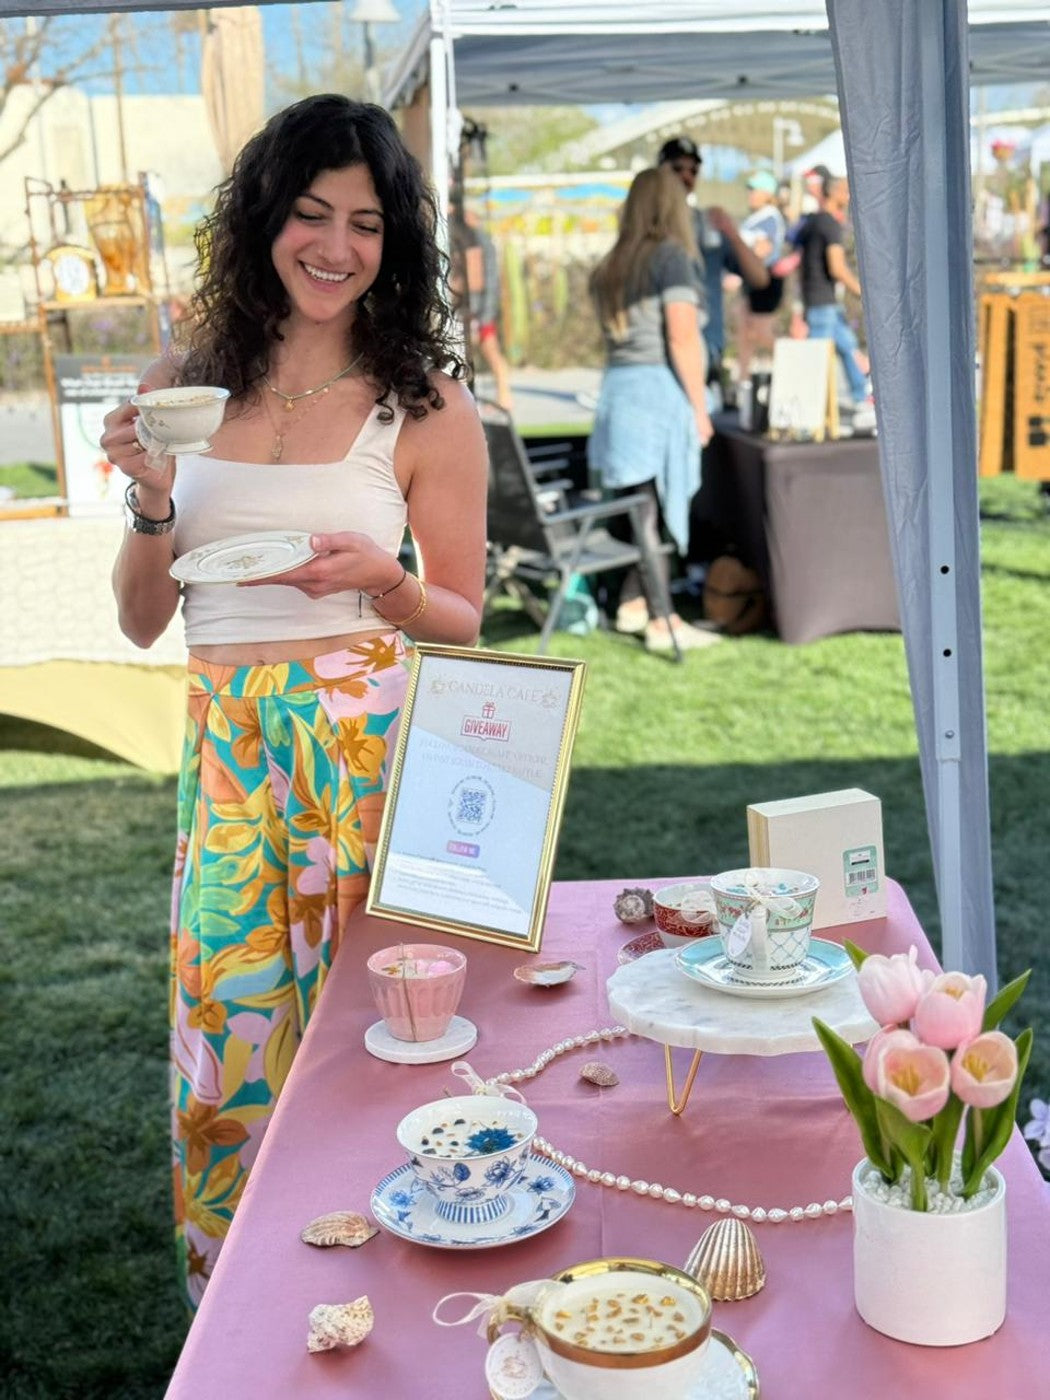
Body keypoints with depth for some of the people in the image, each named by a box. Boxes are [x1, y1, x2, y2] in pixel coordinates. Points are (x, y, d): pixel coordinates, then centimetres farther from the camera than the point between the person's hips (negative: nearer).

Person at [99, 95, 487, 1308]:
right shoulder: (185, 383, 6)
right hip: (226, 742, 3)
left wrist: (380, 579, -15)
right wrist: (152, 503, -10)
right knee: (227, 1015, 6)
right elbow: (141, 620, 8)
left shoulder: (425, 407, -1)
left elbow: (463, 620, 5)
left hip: (370, 740, -2)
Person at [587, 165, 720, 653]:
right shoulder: (671, 256, -6)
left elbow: (613, 335, 13)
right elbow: (682, 338, -12)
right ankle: (662, 621, 1)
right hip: (659, 390, -7)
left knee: (638, 506, 13)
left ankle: (633, 603, 17)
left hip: (616, 391, 7)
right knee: (656, 508, -4)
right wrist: (699, 407, -8)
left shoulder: (611, 265, 14)